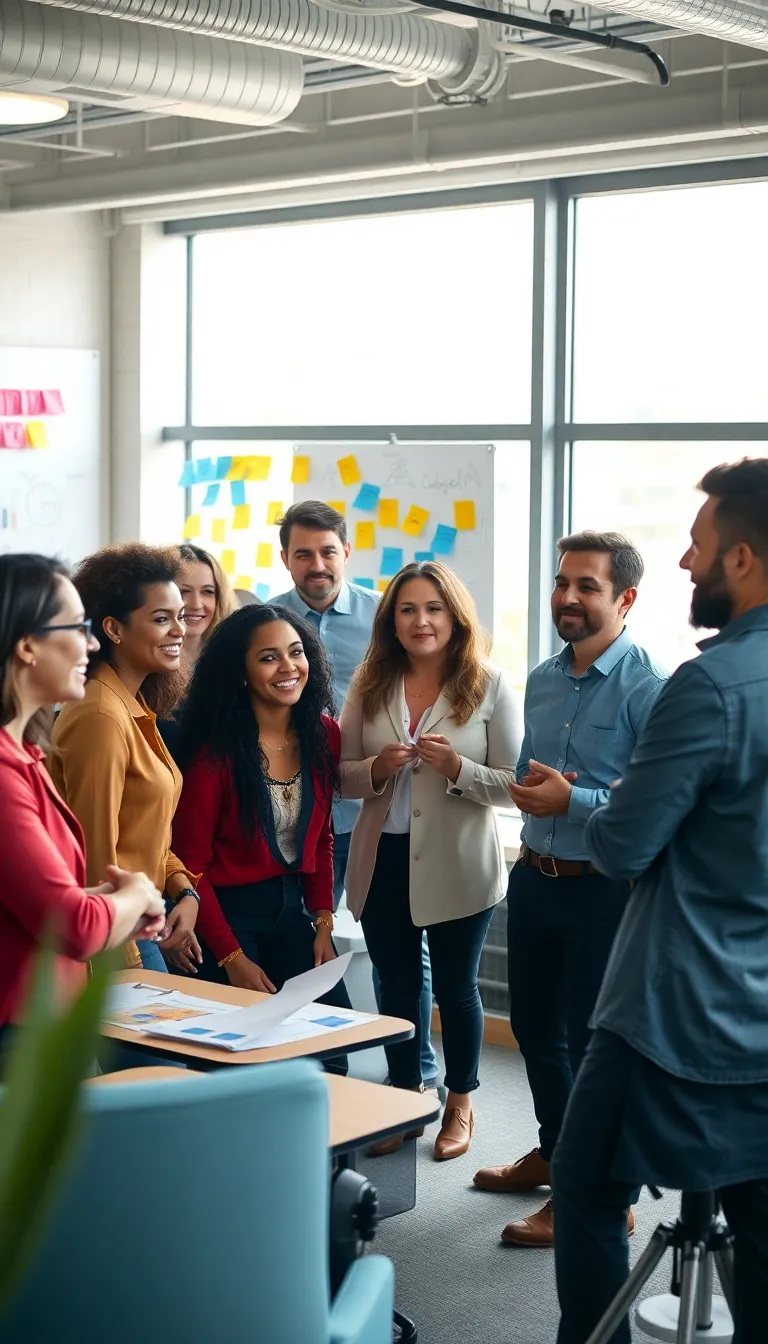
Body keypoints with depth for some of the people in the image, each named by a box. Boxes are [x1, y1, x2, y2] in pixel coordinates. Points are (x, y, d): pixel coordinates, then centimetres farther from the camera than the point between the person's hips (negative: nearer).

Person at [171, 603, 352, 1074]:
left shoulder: (323, 734, 0)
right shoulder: (216, 748, -17)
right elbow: (192, 862, -13)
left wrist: (324, 923, 2)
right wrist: (230, 957, -15)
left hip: (292, 909, 5)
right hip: (227, 912, -5)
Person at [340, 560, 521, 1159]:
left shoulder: (489, 686, -7)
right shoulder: (370, 686, 2)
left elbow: (513, 785, -9)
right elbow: (338, 777, 4)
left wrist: (456, 767, -24)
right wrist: (377, 769, -16)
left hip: (457, 864, -3)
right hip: (383, 861, 3)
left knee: (456, 986, 12)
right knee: (397, 986, 15)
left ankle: (460, 1105, 31)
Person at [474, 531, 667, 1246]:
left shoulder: (647, 686, -16)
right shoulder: (542, 679, 8)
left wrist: (572, 799, -23)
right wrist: (531, 787, -5)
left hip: (603, 889, -8)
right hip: (535, 879, 8)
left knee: (590, 1041, 3)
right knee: (534, 1026, 20)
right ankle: (555, 1152, 41)